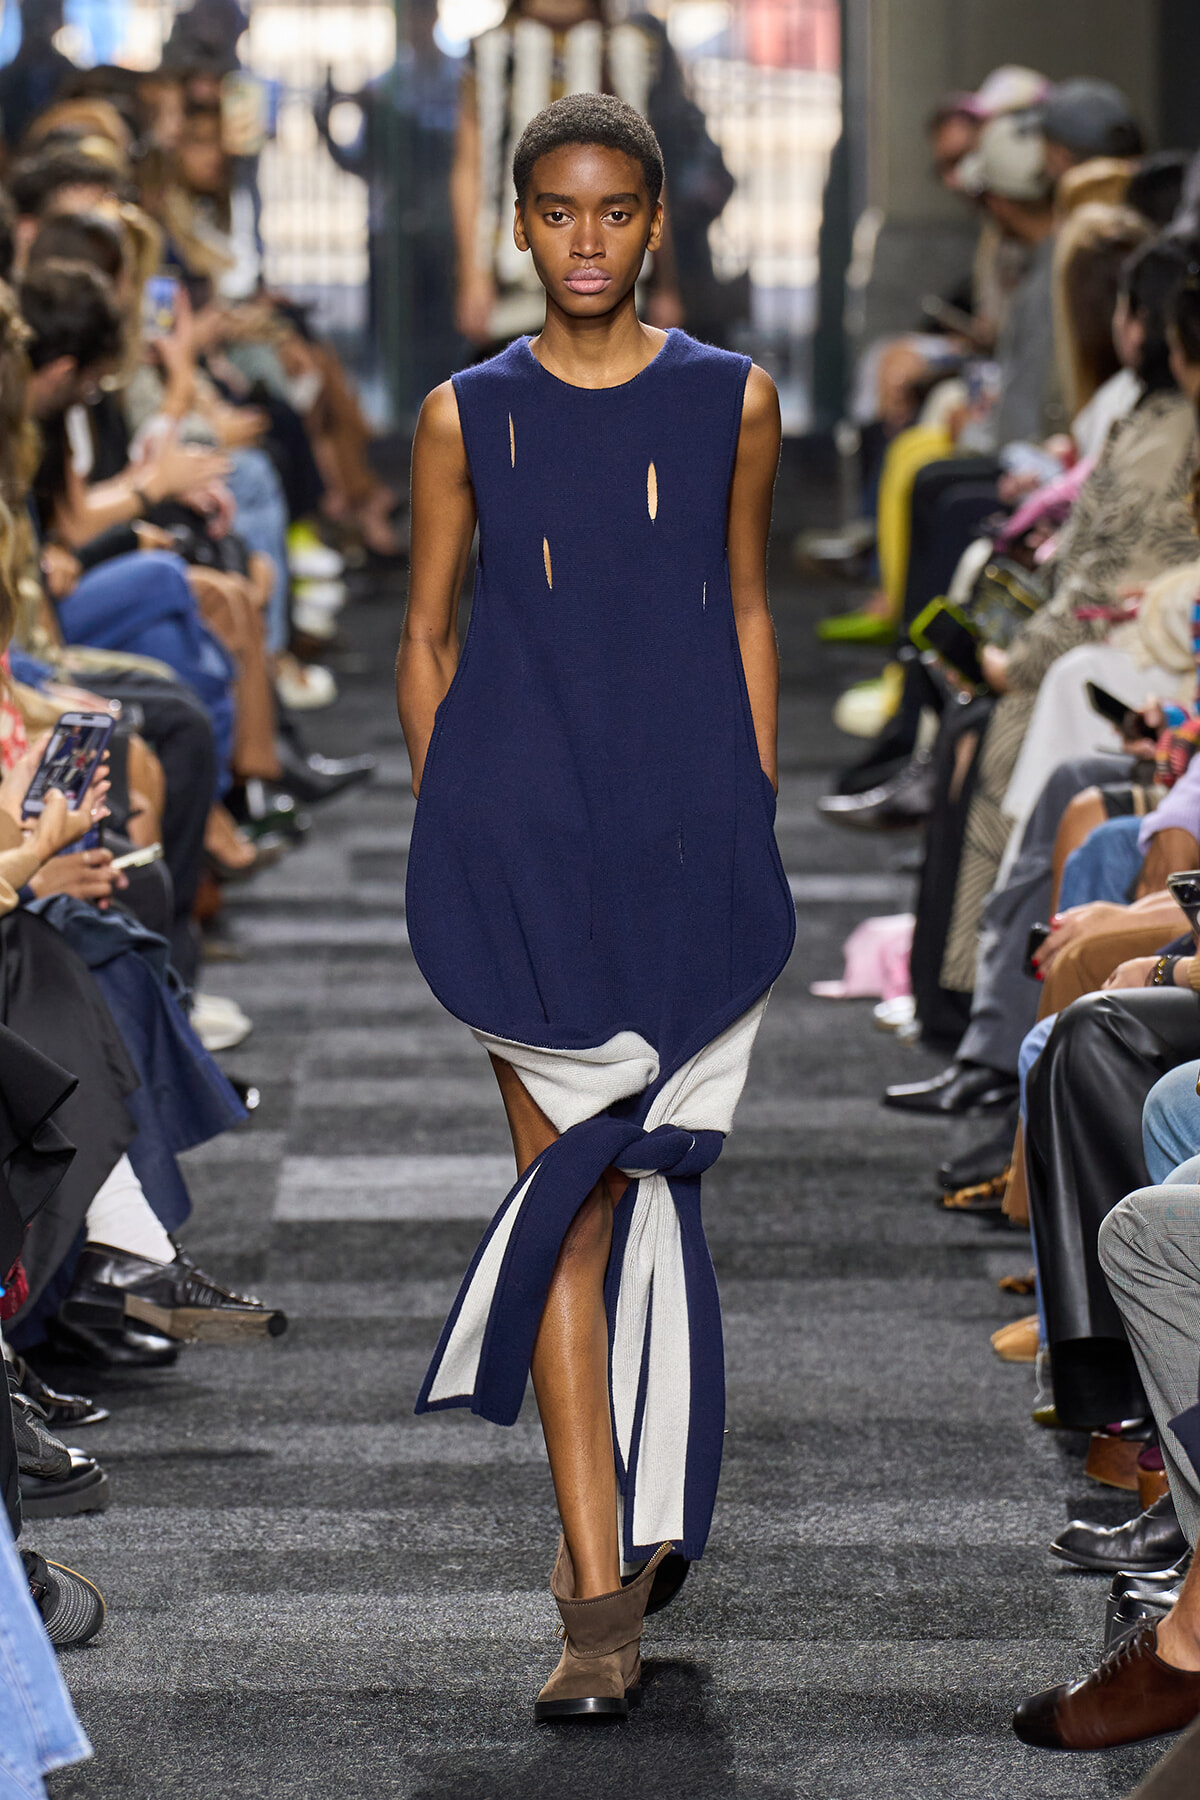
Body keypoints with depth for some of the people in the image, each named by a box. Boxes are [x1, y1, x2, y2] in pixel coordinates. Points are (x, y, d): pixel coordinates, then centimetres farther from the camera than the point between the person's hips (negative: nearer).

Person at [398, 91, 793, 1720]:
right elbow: (427, 637, 10)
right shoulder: (468, 418, 4)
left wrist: (753, 815, 9)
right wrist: (449, 834, 5)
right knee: (582, 1183, -5)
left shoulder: (730, 403, 5)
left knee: (621, 1175, 4)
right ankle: (603, 1588, -6)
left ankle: (623, 1512, 27)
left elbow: (746, 609, 13)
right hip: (522, 831, -1)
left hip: (686, 827, 1)